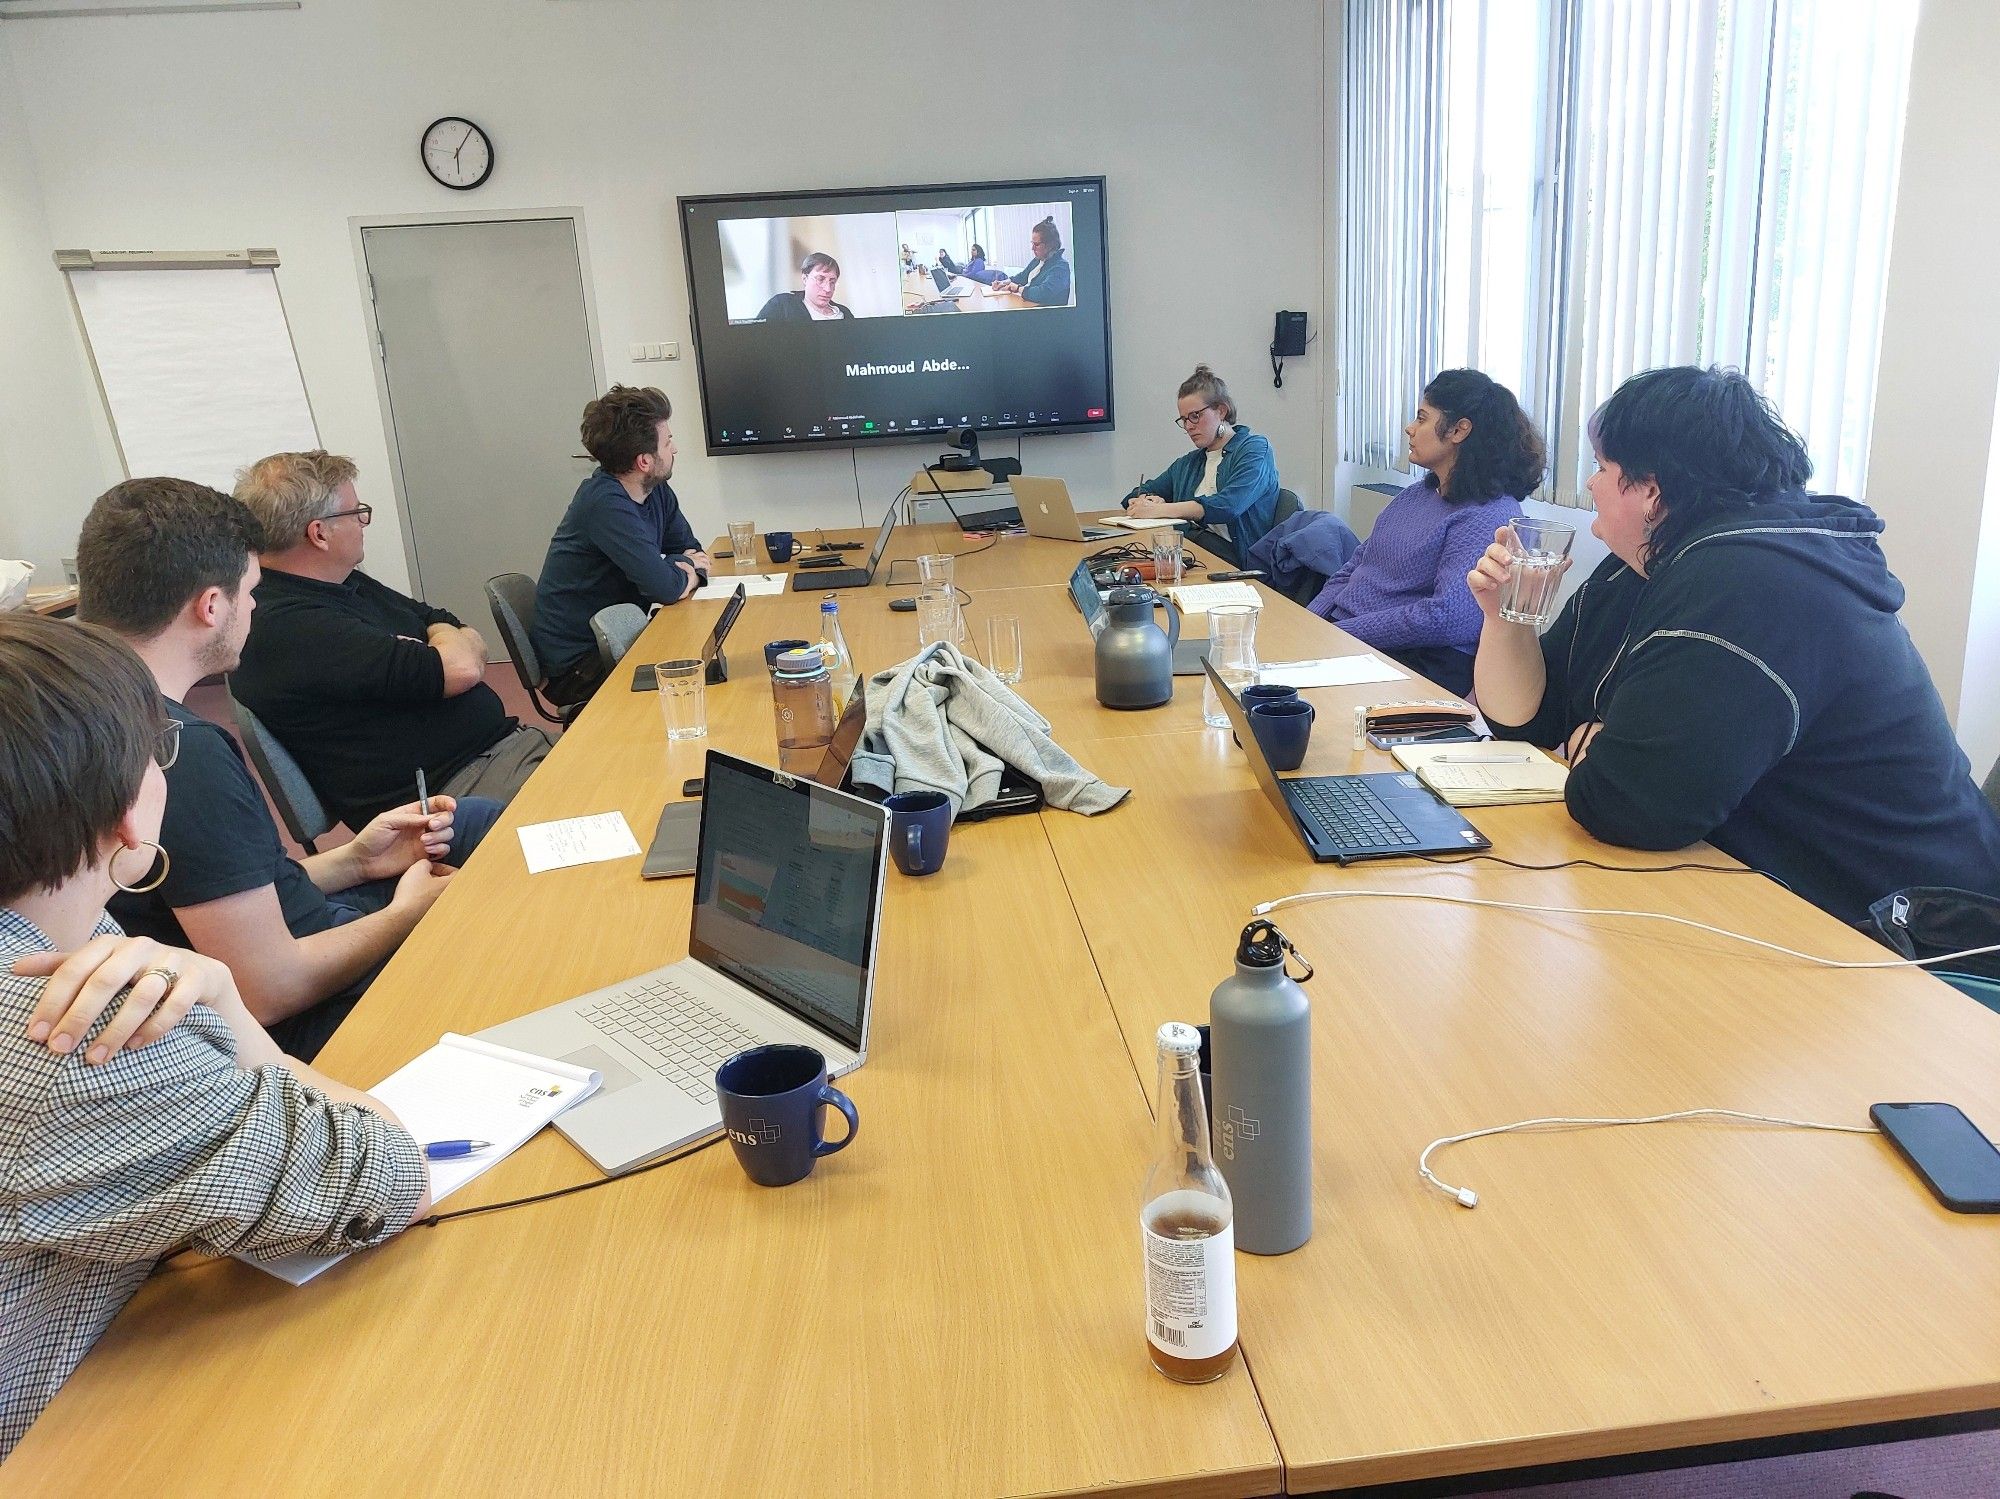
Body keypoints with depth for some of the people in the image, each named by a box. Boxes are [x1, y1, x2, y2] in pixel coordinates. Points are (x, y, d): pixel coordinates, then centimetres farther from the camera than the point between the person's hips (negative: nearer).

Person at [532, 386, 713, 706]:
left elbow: (691, 547, 12)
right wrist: (685, 569, -6)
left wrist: (688, 567, -12)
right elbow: (665, 588, -29)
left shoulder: (655, 490, 2)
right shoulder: (607, 505, -25)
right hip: (578, 662, -8)